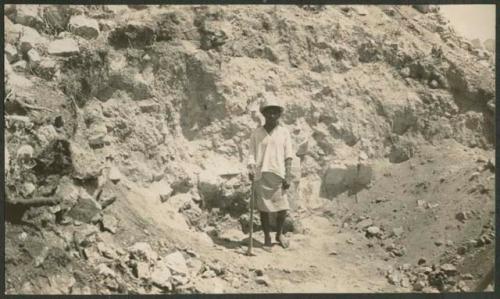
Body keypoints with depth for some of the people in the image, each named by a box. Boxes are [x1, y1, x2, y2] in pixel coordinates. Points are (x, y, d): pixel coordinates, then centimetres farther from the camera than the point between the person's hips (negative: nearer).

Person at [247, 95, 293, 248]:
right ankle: (267, 236, 20)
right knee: (263, 208, 4)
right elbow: (251, 153, 5)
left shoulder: (284, 132, 7)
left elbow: (288, 156, 4)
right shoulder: (256, 133, 6)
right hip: (260, 175, 0)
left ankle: (279, 234, 23)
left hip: (278, 175, 0)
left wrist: (288, 176, -3)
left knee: (282, 208, 0)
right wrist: (251, 169, -13)